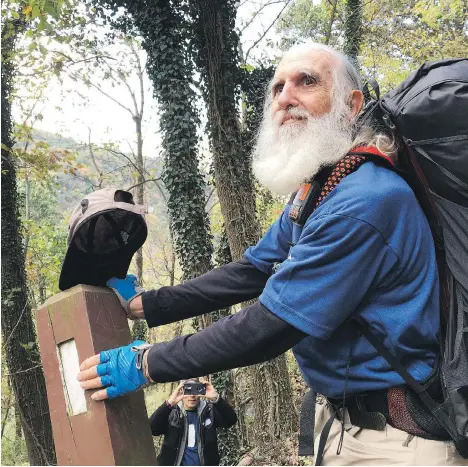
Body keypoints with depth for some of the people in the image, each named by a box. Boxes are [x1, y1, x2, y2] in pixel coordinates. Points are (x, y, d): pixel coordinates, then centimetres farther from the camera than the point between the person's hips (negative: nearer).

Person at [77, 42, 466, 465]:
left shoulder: (365, 202, -26)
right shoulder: (313, 194, 6)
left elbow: (269, 327, -26)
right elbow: (249, 273, 8)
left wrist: (147, 363, -18)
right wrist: (141, 304, 2)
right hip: (345, 418, 9)